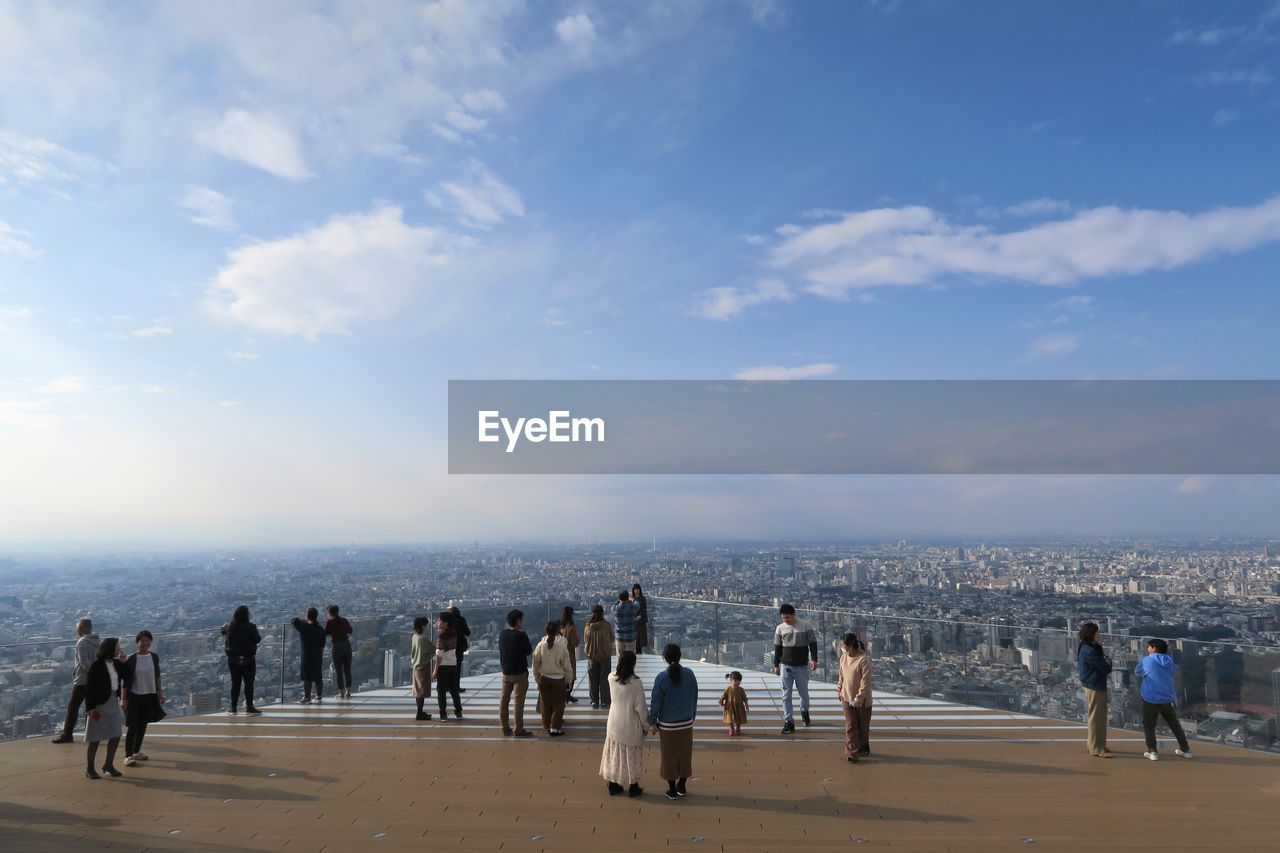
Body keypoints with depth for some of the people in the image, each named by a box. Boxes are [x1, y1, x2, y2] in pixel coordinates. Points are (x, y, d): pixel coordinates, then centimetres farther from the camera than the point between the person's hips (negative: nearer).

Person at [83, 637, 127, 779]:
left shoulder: (116, 663, 5)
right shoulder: (97, 666, -15)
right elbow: (89, 687, -15)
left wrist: (123, 662, -3)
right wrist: (90, 707, -18)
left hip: (114, 702, 7)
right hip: (100, 704, -7)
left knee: (116, 735, 10)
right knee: (95, 738, 4)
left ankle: (109, 765, 23)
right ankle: (90, 768, 17)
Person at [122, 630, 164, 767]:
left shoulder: (154, 657, 1)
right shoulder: (131, 659, -9)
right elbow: (126, 680, -6)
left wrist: (160, 693, 9)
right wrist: (124, 698, -8)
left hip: (150, 696, 4)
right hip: (135, 696, -4)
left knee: (143, 725, 12)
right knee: (133, 726, -6)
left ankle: (136, 751, 25)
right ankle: (128, 755, -1)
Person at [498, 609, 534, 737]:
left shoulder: (503, 633, 1)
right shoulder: (521, 635, -18)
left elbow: (500, 649, 12)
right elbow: (529, 651, -9)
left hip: (505, 672, 6)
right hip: (519, 673, -6)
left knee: (504, 700, 12)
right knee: (519, 702, -1)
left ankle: (505, 728, 18)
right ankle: (519, 730, 2)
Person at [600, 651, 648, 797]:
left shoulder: (611, 678, -12)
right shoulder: (635, 682, -23)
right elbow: (641, 707, -17)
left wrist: (622, 661, 11)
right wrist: (645, 725, -4)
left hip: (614, 724, 4)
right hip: (631, 726, -4)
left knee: (615, 753, 18)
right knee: (631, 756, 13)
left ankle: (613, 785, 28)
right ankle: (633, 787, 24)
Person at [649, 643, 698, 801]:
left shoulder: (661, 678, -18)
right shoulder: (689, 674, -9)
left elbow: (655, 702, -12)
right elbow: (694, 698, 2)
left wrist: (653, 723, 1)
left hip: (667, 724, -3)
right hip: (687, 723, 3)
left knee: (669, 756, 12)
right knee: (685, 754, 18)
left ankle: (672, 790, 22)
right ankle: (682, 787, 30)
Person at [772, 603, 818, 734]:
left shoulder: (805, 627, -6)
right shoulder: (780, 629, 1)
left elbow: (813, 644, -3)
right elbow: (777, 648, 8)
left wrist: (814, 660, -14)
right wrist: (776, 665, 8)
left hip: (802, 666, -1)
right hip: (786, 666, 2)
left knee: (804, 692, 10)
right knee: (786, 695, -2)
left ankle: (804, 711, 40)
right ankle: (789, 722, 3)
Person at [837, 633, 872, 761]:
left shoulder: (864, 660, -21)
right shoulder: (843, 658, -1)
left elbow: (865, 682, -20)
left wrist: (858, 699, -20)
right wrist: (840, 690, 12)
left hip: (862, 700, -4)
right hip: (847, 698, 4)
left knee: (862, 726, 13)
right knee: (850, 726, 1)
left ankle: (863, 749, 31)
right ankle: (853, 752, 6)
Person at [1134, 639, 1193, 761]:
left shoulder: (1146, 661, -6)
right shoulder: (1169, 662, 4)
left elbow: (1137, 672, 9)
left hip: (1151, 700, -4)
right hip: (1168, 699, 4)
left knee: (1149, 725, 8)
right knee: (1175, 724, 22)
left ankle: (1152, 751, -3)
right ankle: (1185, 749, 32)